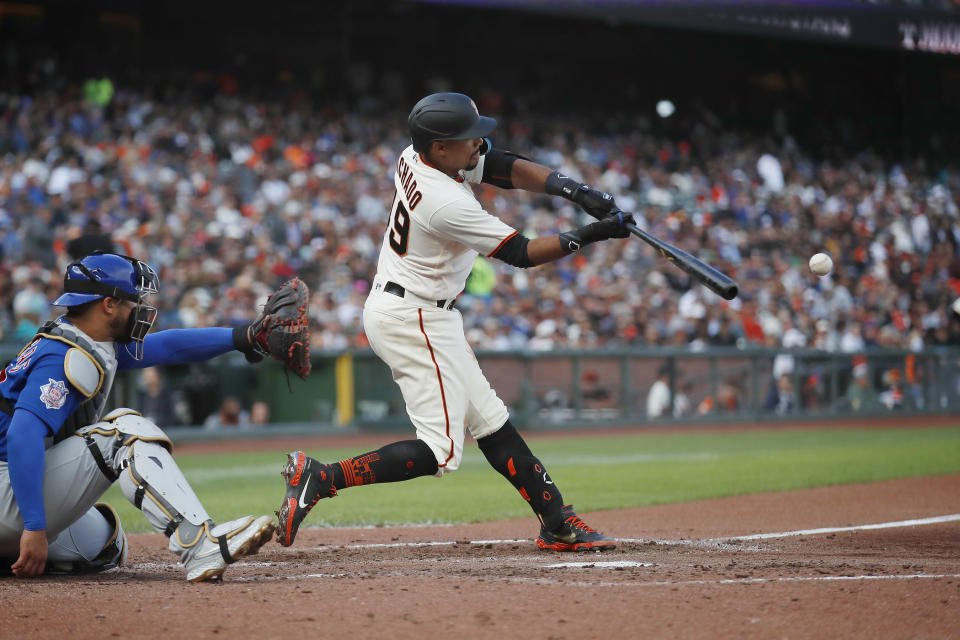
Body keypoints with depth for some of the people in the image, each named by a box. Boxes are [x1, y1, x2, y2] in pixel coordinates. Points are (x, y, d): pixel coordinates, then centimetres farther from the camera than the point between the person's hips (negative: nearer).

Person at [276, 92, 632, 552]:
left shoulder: (418, 156, -1)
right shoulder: (447, 204, -27)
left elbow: (505, 167, 4)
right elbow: (521, 253, -18)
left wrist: (573, 190, -8)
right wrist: (590, 235, -12)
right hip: (414, 320, -11)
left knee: (490, 421, 13)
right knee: (440, 451, -10)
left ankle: (558, 524, 18)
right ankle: (320, 478, -14)